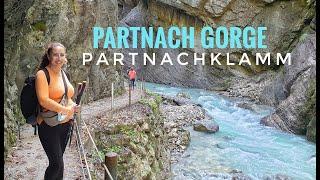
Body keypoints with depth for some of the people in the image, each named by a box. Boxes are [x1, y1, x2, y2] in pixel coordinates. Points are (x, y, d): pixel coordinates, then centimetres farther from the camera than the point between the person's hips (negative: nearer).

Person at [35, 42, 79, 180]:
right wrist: (66, 110, -19)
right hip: (49, 125, -7)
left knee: (58, 161, 16)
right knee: (57, 163, -5)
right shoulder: (42, 74, -12)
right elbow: (43, 100, -22)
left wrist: (73, 105, 2)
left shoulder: (63, 73, 10)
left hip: (65, 123, 7)